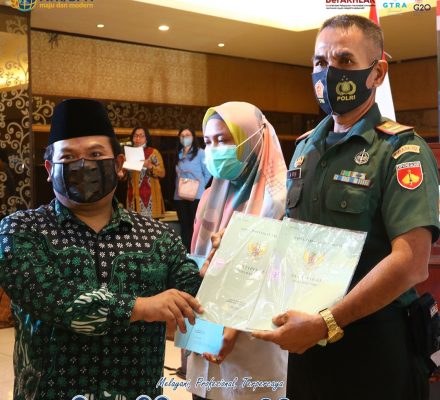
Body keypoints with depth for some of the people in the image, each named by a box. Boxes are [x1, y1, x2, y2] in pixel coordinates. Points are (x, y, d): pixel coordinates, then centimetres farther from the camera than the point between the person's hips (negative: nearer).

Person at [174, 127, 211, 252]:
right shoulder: (178, 154, 14)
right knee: (184, 225, 8)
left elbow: (208, 174, 0)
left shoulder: (200, 153, -2)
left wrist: (199, 186, -2)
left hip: (196, 195, -5)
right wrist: (179, 186, 4)